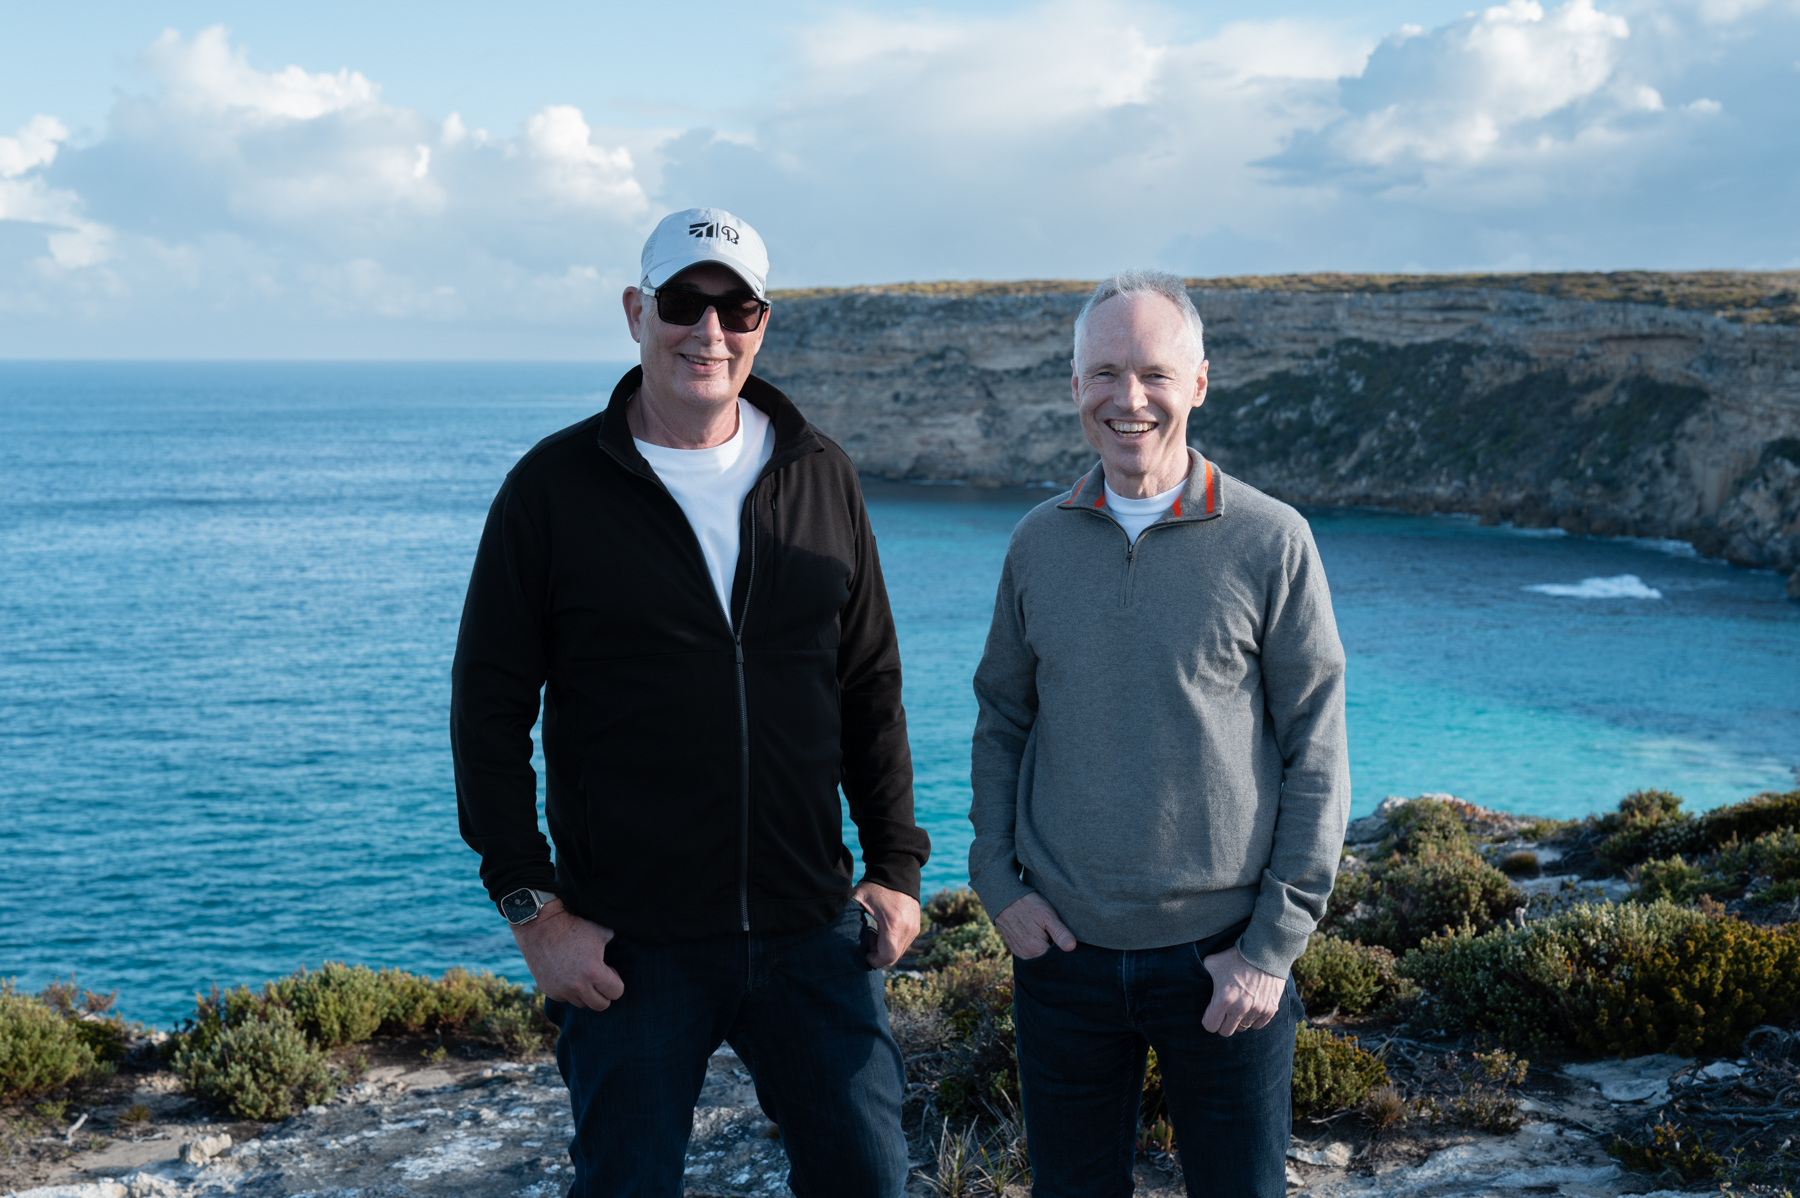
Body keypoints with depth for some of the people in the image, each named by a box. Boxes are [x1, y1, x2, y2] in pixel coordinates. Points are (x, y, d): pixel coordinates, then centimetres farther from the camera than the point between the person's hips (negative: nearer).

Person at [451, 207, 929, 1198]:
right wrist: (534, 910, -8)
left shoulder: (821, 476, 6)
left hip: (811, 934, 3)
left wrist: (895, 865, 6)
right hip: (629, 948, -2)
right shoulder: (554, 487, -3)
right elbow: (488, 714, -3)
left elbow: (870, 688, 12)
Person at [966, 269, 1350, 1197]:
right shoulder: (1039, 542, 3)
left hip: (1221, 958, -2)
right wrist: (997, 879, 0)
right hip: (1061, 950, 3)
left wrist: (1273, 946, -8)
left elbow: (1316, 759, -5)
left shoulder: (1271, 543, -7)